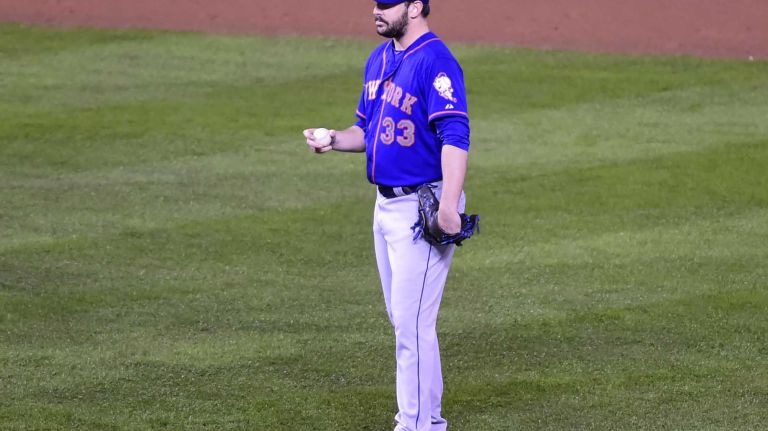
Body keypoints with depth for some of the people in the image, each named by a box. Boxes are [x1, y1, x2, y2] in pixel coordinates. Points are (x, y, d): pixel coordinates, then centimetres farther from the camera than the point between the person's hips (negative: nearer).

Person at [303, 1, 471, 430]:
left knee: (413, 322, -7)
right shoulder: (379, 59, 11)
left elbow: (455, 137, -27)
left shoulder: (436, 61, -18)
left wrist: (448, 207, -36)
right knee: (402, 318, 16)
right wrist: (335, 140, 0)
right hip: (387, 204, 10)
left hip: (422, 208, -9)